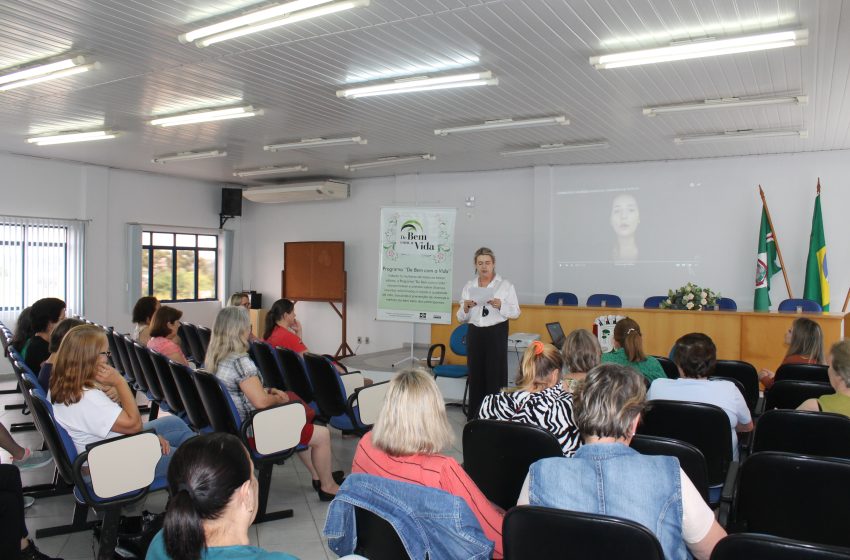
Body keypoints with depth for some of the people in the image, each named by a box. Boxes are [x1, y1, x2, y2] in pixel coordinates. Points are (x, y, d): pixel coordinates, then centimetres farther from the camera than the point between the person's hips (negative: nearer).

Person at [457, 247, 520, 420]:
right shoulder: (469, 286, 9)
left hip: (497, 333, -3)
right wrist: (465, 308, -12)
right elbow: (461, 318, 9)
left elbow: (516, 312, -2)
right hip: (475, 333, 3)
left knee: (495, 374, -5)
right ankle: (475, 417, 14)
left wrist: (500, 305, -18)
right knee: (475, 374, 4)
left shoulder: (506, 285, 1)